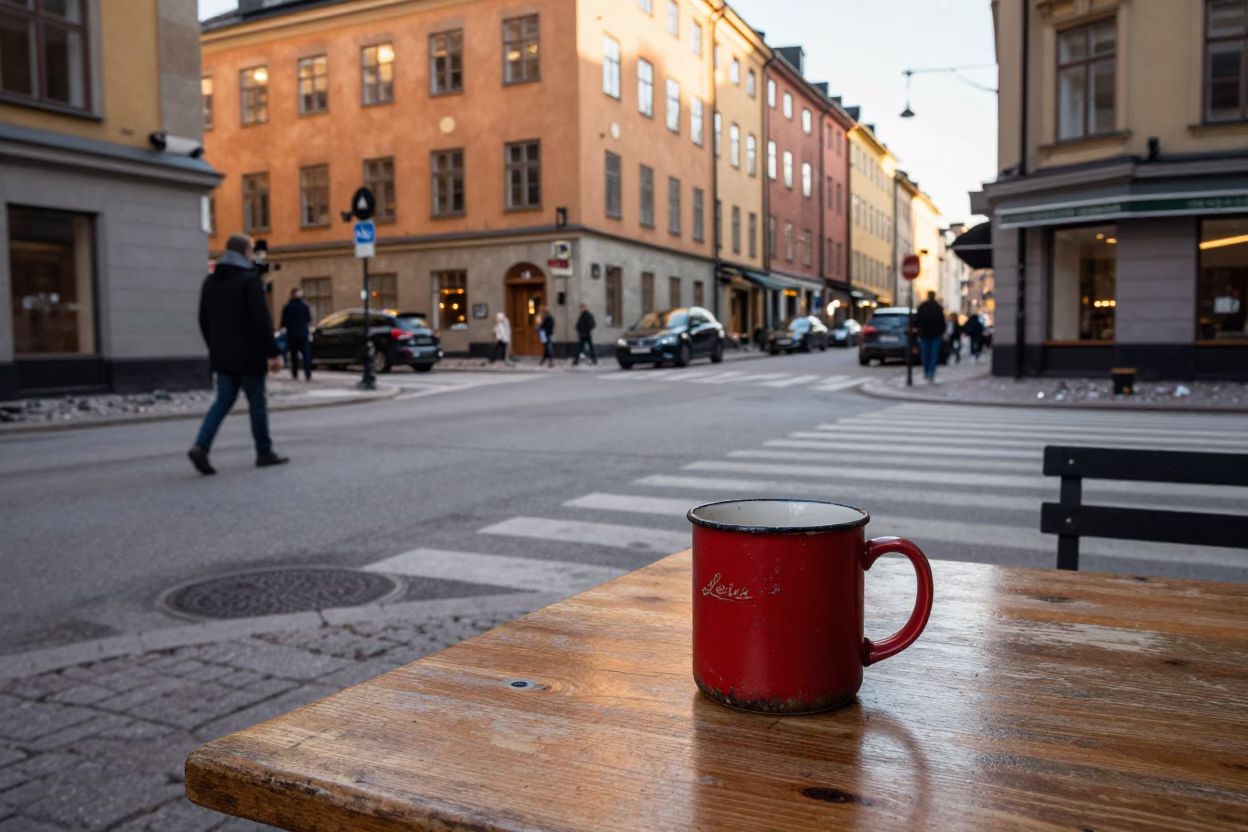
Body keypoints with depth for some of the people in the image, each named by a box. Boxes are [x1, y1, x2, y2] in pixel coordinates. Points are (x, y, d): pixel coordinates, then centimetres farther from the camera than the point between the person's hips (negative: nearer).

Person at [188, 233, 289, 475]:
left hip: (222, 355, 6)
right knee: (257, 403, 5)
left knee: (224, 400, 10)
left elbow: (204, 320, 14)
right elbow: (262, 320, -18)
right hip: (248, 355, -6)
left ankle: (201, 446, -7)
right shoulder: (250, 279, -12)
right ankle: (264, 452, 13)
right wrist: (274, 353, -15)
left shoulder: (210, 281, 10)